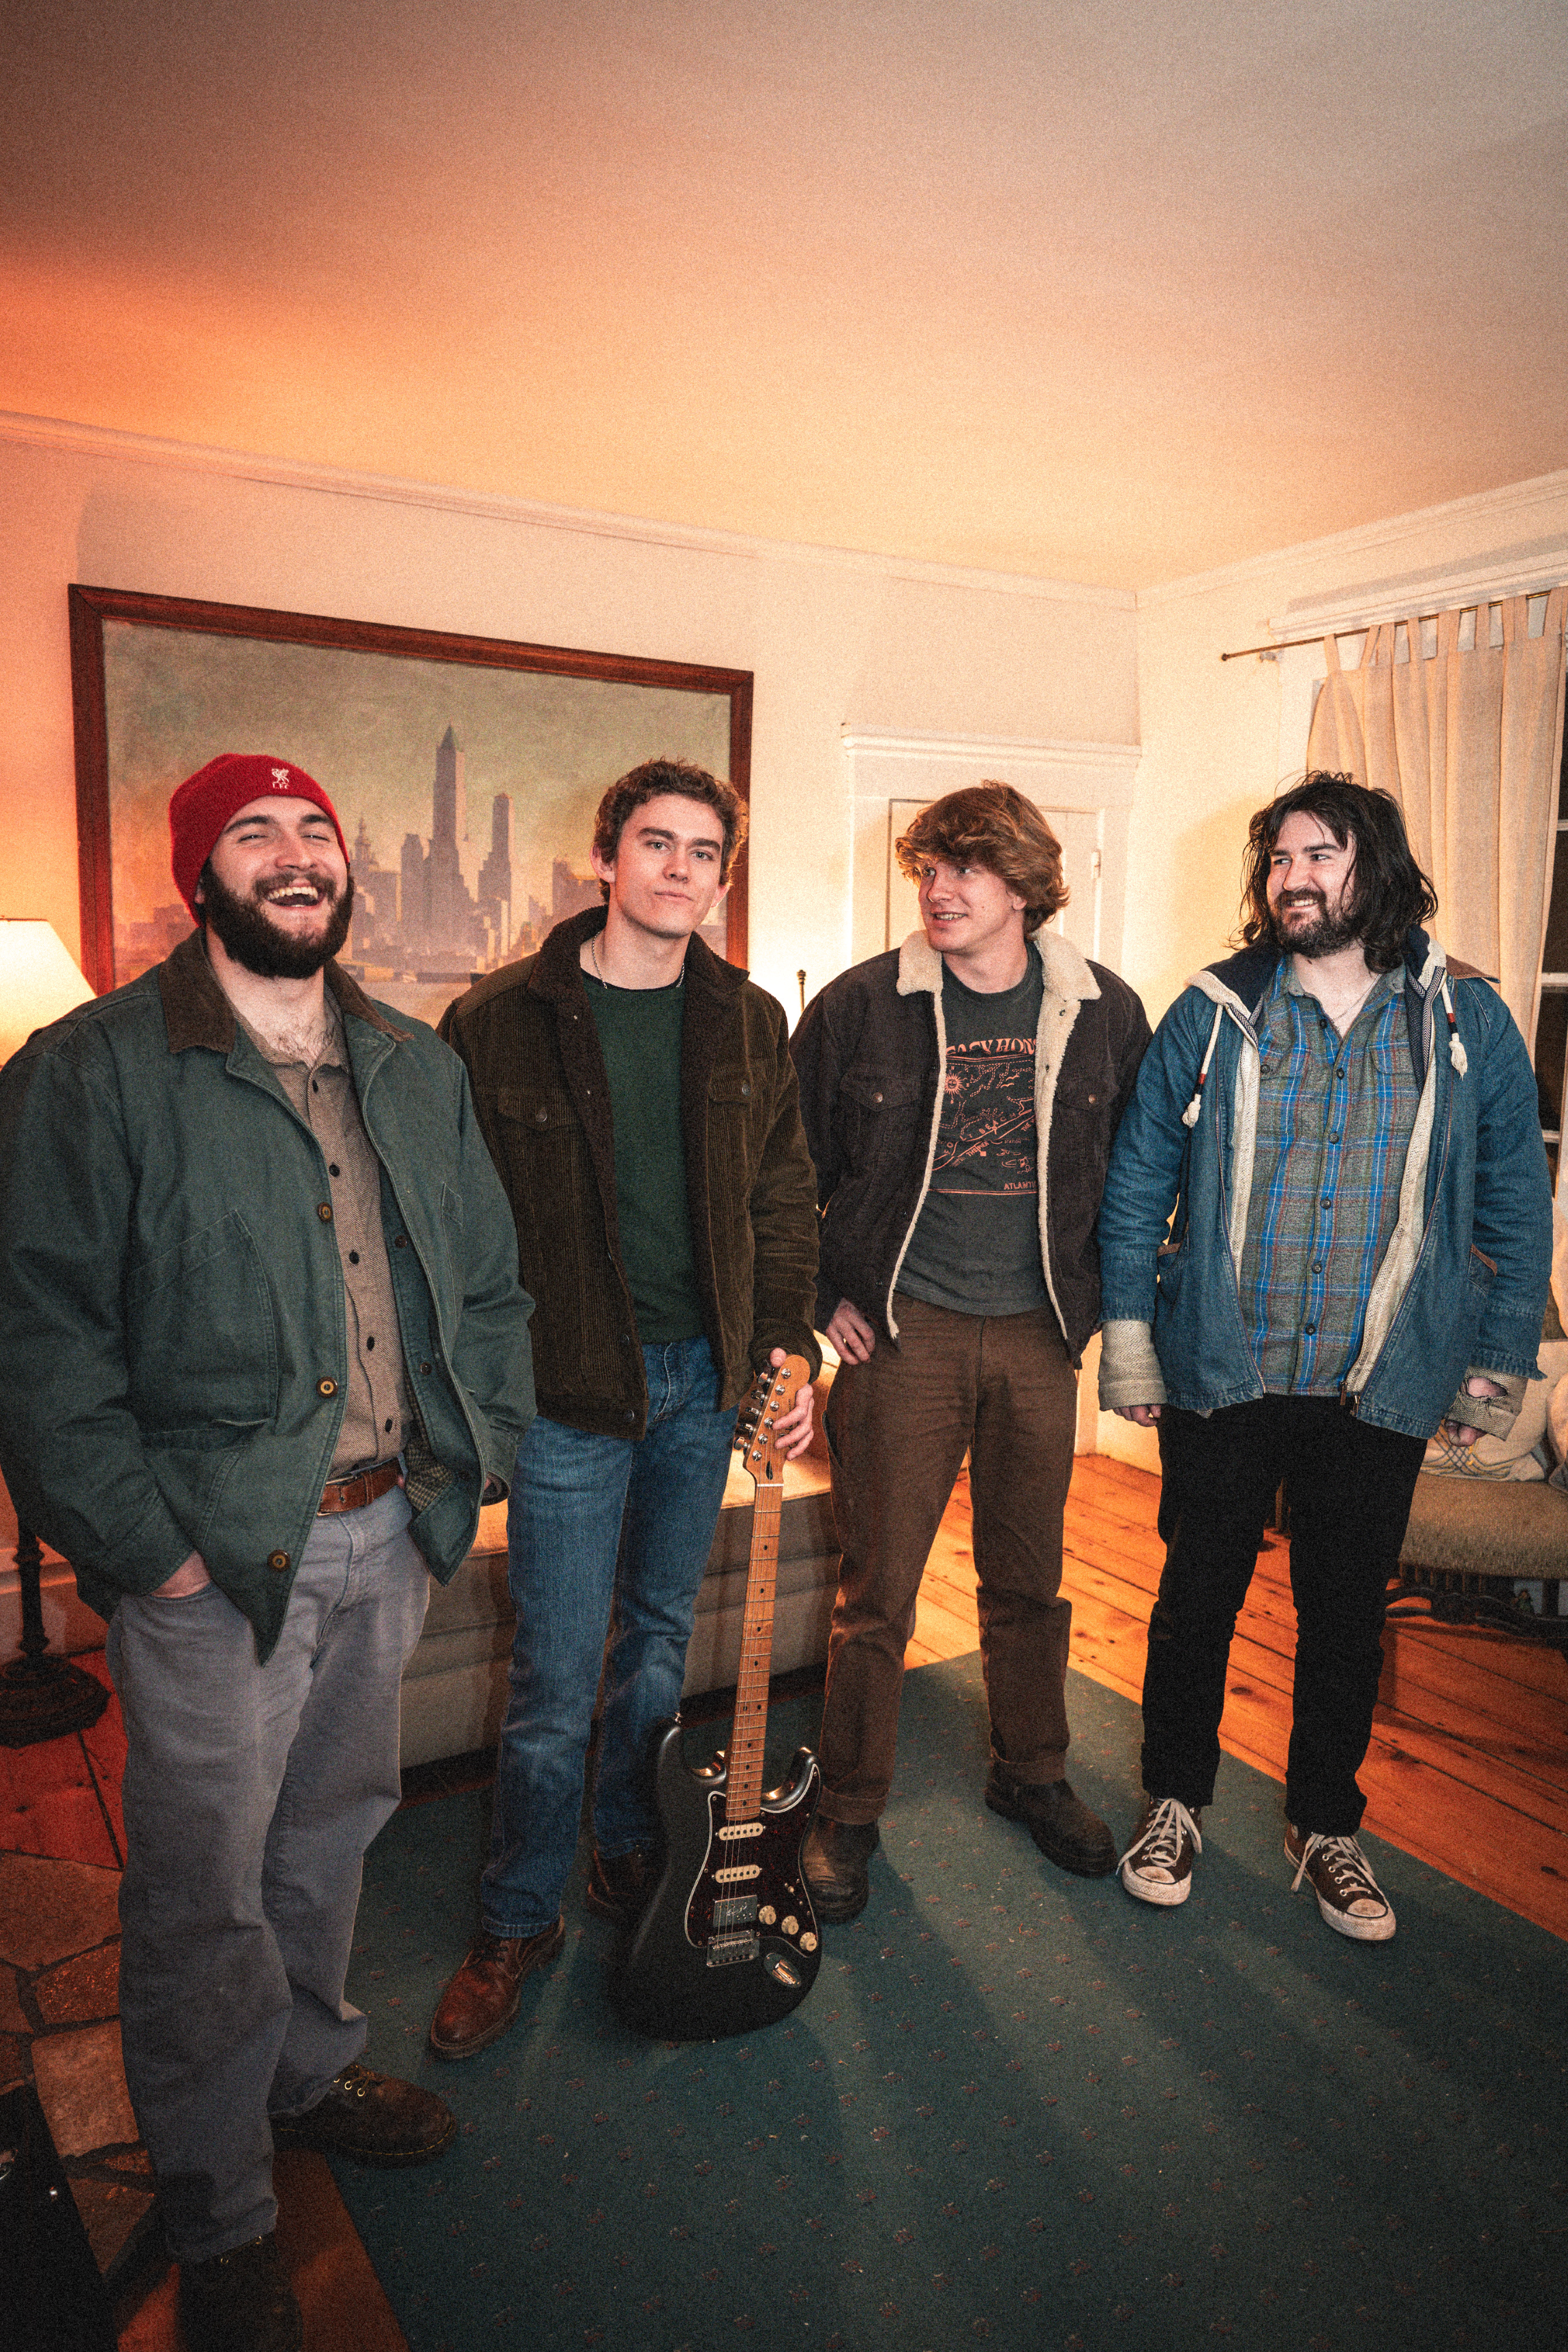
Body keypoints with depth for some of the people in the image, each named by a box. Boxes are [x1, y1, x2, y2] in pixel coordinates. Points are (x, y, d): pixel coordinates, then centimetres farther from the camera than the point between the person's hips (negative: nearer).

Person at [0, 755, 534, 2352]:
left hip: (387, 1531, 6)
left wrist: (480, 1459, 6)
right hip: (215, 1559, -5)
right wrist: (140, 1545, -16)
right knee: (206, 1893, 8)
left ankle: (312, 2074, 48)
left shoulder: (418, 1070, 8)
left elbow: (487, 1283, 13)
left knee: (333, 1829, 23)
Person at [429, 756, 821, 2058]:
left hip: (706, 1377, 4)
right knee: (559, 1677, 2)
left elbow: (785, 1200, 10)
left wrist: (789, 1343, 4)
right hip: (569, 1386, -4)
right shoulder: (502, 1020, -7)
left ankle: (630, 1853, 41)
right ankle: (518, 1922, 24)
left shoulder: (748, 1022, 5)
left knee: (663, 1637, 18)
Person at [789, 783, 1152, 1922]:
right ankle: (850, 1813, 23)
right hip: (905, 1331, -2)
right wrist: (819, 1297, -1)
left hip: (1040, 1336, 3)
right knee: (877, 1590, 4)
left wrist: (1100, 1300, 7)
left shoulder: (1106, 1012, 1)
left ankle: (1032, 1773, 38)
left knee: (1030, 1579, 16)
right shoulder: (859, 1006, -6)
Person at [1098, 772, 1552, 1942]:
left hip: (1381, 1391, 1)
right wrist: (1130, 1338, -2)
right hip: (1218, 1374, 0)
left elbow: (1516, 1205, 6)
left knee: (1348, 1613, 14)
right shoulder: (1213, 1012, -2)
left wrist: (1498, 1364, 5)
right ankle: (1175, 1802, 34)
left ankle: (1327, 1825, 36)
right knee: (1198, 1594, 13)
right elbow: (1136, 1181, 1)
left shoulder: (1467, 1021, 1)